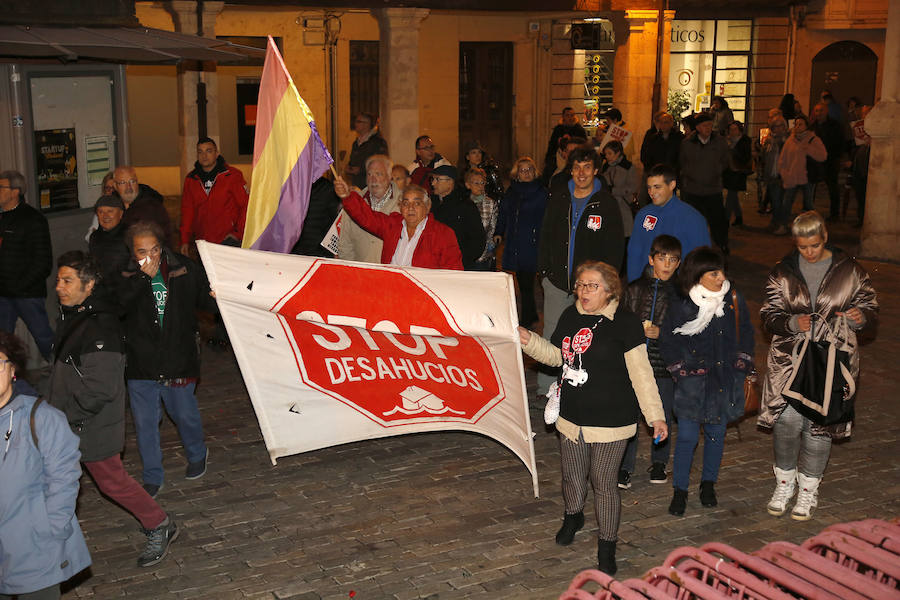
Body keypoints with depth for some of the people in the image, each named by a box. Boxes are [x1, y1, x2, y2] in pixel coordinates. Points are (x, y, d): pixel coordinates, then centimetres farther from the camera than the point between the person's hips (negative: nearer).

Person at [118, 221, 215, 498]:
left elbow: (207, 301, 7)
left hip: (178, 359, 0)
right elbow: (118, 306, -20)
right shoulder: (125, 275, -4)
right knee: (145, 422, 7)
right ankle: (152, 478, 23)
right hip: (140, 361, 1)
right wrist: (143, 277, -23)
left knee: (185, 413, 14)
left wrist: (219, 298, -15)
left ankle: (197, 455, 43)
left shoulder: (185, 269, -4)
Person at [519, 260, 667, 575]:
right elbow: (556, 355, 17)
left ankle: (607, 548, 21)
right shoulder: (570, 316, 4)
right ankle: (573, 516, 50)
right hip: (571, 416, 5)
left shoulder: (625, 322, -13)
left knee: (604, 483, 3)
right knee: (573, 476, 19)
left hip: (610, 420, -5)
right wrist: (529, 341, 0)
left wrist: (655, 416, -10)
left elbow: (641, 373, -11)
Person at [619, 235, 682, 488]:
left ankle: (659, 462, 34)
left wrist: (661, 333, -14)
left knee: (663, 415, 12)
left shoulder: (680, 293, -2)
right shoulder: (634, 289, 1)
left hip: (665, 364, 0)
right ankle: (625, 467, 16)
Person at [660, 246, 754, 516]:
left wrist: (742, 365, 8)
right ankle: (680, 491, 11)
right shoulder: (681, 307, -10)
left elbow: (745, 333, 13)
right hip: (693, 383, -3)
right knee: (687, 437, -3)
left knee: (716, 434, 13)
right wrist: (682, 370, -3)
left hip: (725, 381, 3)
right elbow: (667, 342, 2)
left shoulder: (734, 300, -1)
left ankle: (708, 484, 31)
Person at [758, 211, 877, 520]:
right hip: (789, 356, 0)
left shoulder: (849, 271, 2)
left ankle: (808, 489, 22)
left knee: (820, 424, 1)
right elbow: (768, 314, 5)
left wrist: (860, 317, -14)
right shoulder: (783, 272, 4)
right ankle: (784, 482, 15)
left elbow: (870, 306, 10)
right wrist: (792, 323, -16)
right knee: (787, 419, -10)